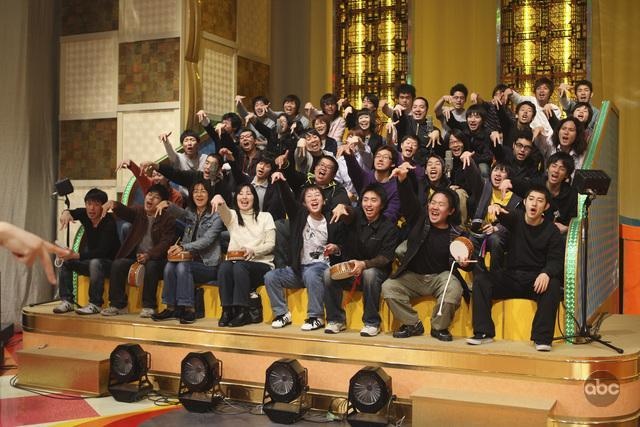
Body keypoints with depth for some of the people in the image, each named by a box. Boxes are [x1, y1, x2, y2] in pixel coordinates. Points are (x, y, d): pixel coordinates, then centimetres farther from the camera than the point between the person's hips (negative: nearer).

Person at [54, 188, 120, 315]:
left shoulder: (109, 222, -25)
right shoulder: (85, 214, -7)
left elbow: (102, 251, -31)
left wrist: (76, 255, -40)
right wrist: (66, 212, -25)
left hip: (109, 263, -7)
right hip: (91, 260, 8)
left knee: (95, 263, -37)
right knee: (65, 261, -7)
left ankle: (95, 304, -29)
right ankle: (66, 301, -9)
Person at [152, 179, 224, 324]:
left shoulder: (216, 216, -2)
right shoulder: (190, 213, 15)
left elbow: (207, 240, -16)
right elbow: (178, 212, -9)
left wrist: (183, 247, -30)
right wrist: (167, 204, -32)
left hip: (208, 265, -5)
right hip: (190, 260, 5)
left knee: (183, 266, -31)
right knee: (169, 266, -25)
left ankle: (189, 308, -26)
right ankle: (171, 307, -18)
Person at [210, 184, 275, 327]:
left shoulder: (265, 216, 12)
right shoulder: (232, 216, 15)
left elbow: (270, 244, 3)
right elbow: (223, 210, -11)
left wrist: (253, 251, -18)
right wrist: (219, 200, -36)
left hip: (261, 264, -2)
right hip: (236, 262, 2)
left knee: (240, 266, -34)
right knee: (224, 266, -32)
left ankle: (242, 312, -29)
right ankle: (227, 310, -25)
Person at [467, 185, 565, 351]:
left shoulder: (552, 231, -2)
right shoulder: (516, 218, 4)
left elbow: (556, 260, -9)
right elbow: (503, 216, -18)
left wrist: (546, 274, -32)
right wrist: (496, 208, -44)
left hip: (536, 280, -2)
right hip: (510, 277, 2)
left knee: (553, 285, -33)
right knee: (481, 279, -19)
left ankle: (542, 338, -27)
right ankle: (484, 333, -16)